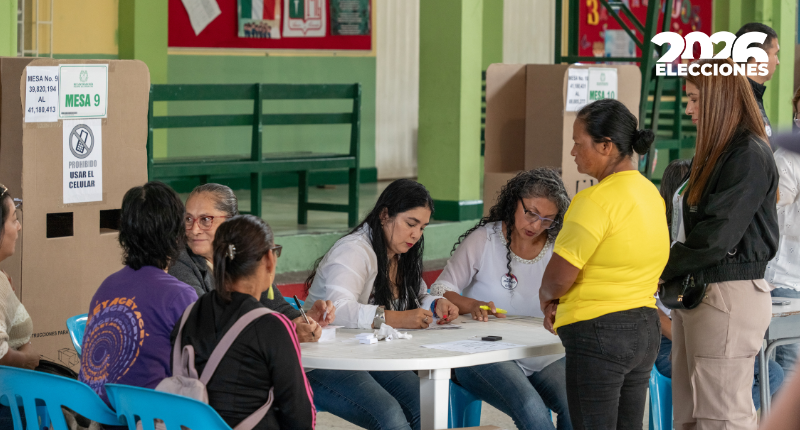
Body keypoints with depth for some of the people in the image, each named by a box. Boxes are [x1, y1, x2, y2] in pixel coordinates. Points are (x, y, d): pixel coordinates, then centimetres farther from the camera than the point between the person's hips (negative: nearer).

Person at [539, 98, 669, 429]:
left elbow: (559, 276, -21)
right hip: (646, 329, 9)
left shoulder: (598, 200, -18)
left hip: (598, 335, -9)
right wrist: (562, 303, 11)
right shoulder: (650, 193, 11)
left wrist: (546, 296, 2)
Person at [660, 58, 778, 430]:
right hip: (695, 290, 10)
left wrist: (664, 267, -6)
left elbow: (717, 235, -18)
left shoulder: (749, 155, -14)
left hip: (730, 294, -10)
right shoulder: (715, 153, 15)